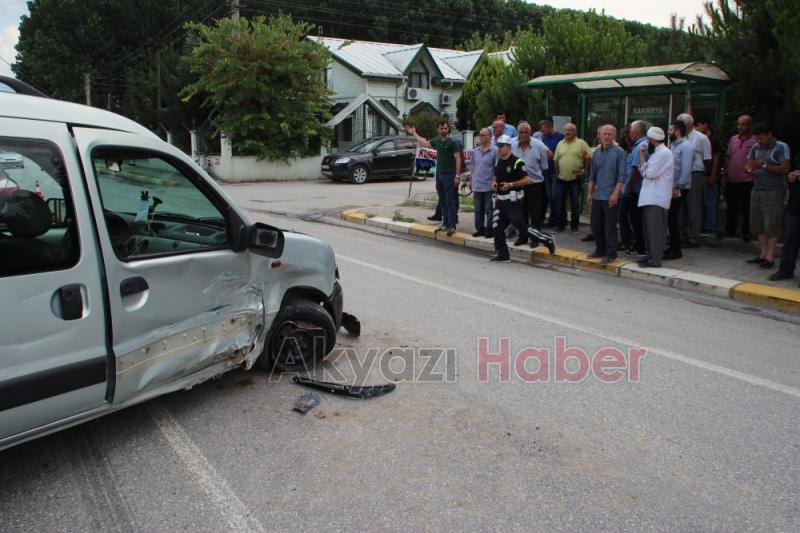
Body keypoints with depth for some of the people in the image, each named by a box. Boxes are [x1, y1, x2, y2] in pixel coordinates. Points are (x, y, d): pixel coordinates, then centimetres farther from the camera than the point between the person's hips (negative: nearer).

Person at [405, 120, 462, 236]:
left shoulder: (452, 142, -9)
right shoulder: (436, 141, 9)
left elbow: (458, 159, -13)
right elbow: (424, 142, 28)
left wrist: (457, 175, -18)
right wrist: (414, 133, 34)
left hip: (449, 174, -7)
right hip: (439, 174, 7)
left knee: (450, 201, -6)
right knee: (442, 201, 10)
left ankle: (452, 226, -3)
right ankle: (445, 224, 17)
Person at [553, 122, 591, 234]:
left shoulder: (581, 143, -3)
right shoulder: (560, 144, 9)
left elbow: (589, 158, -4)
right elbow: (556, 160, 12)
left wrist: (584, 170, -9)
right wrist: (557, 173, 5)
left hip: (575, 179, -4)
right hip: (561, 178, 4)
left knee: (575, 204, 3)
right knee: (560, 203, 8)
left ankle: (574, 226, 12)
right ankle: (560, 224, 20)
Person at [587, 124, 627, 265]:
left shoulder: (619, 152, -7)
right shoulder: (596, 152, 10)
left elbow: (621, 176, -11)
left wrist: (615, 194, -18)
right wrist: (590, 193, 12)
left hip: (610, 197, -6)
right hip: (597, 196, 6)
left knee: (610, 227, -2)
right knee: (596, 225, 12)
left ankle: (611, 254, 6)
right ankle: (600, 250, 27)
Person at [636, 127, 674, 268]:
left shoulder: (663, 153, -13)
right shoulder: (657, 153, 19)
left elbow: (649, 173, -17)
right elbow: (644, 172, 14)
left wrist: (642, 157, -3)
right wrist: (643, 156, 5)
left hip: (656, 198, -10)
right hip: (651, 197, 10)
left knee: (655, 230, -7)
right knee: (649, 229, 14)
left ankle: (655, 260, -5)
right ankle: (651, 255, 21)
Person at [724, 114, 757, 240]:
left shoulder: (755, 141, -6)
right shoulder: (733, 139, 10)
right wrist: (725, 177, 9)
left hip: (747, 181, -5)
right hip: (732, 181, 5)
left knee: (746, 209, 3)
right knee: (731, 208, 14)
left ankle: (746, 233, 12)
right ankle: (730, 231, 26)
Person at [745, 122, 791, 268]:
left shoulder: (781, 147, -6)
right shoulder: (756, 147, 10)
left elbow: (784, 168, -14)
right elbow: (749, 164, 16)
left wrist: (763, 166, -21)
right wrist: (750, 170, -8)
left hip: (773, 191, -6)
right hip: (757, 189, 6)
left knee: (771, 225, -5)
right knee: (757, 223, 7)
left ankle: (770, 257, -1)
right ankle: (763, 254, 15)